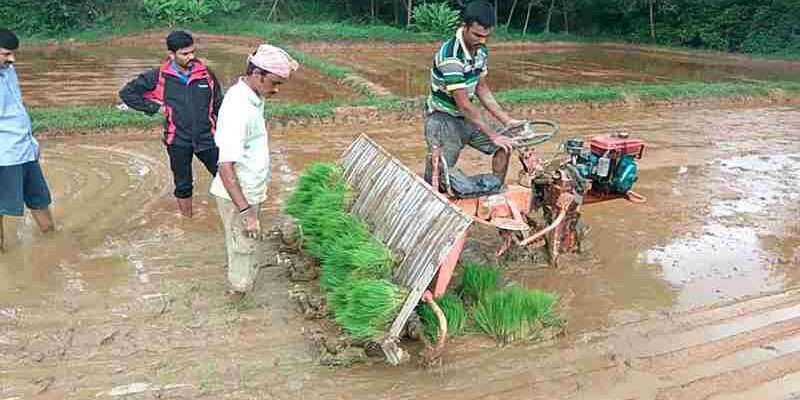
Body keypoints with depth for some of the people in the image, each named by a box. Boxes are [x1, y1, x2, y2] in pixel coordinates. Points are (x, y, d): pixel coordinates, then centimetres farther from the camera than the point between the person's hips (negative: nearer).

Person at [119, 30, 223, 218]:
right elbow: (127, 93, 0)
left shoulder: (205, 73, -3)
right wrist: (155, 107, -7)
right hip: (178, 141, 0)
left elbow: (218, 105, 6)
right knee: (183, 185, 15)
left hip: (207, 138, 1)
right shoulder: (159, 76, -7)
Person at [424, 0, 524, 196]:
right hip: (443, 119, -8)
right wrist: (493, 135, -24)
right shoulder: (450, 57, -28)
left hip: (466, 116, 8)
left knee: (503, 146, 6)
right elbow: (463, 104, -27)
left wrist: (506, 120, 4)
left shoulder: (480, 51, -2)